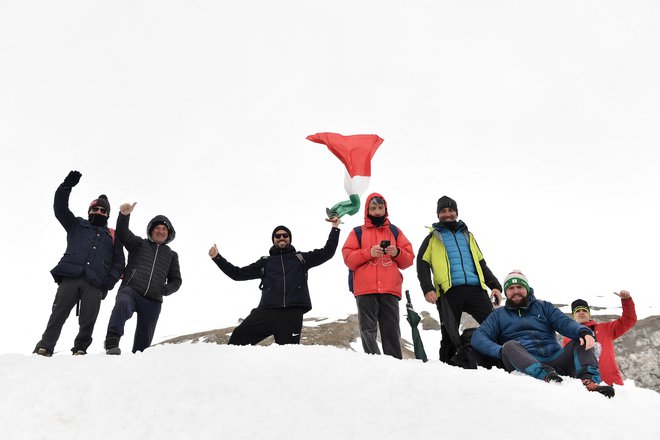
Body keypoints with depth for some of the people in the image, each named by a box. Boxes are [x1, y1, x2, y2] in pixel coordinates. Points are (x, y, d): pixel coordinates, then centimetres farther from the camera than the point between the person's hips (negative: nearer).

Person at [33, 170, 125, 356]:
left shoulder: (112, 236, 24)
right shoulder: (77, 225, 25)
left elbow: (119, 262, 16)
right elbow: (60, 208, 13)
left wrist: (111, 279, -2)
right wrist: (67, 186, 0)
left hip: (95, 283, 0)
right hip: (70, 277, 0)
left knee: (88, 320, -6)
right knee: (58, 313, -9)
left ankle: (80, 348, 7)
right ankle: (45, 347, -8)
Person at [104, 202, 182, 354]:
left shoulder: (171, 255, 21)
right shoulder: (139, 244, 16)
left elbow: (176, 280, 20)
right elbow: (122, 233, -2)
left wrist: (165, 289, -3)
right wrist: (124, 215, -21)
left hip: (153, 302, 3)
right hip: (130, 290, -3)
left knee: (143, 341, 3)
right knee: (123, 304, -38)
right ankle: (112, 342, -45)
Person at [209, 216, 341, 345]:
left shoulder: (301, 258, 21)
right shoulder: (265, 262, 24)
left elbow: (327, 252, 16)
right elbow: (238, 274, 24)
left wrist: (335, 229, 11)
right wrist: (217, 258, 19)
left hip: (293, 313, -1)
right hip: (267, 311, 1)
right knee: (238, 338, -10)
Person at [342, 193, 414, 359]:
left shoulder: (395, 231, 20)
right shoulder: (358, 232, 15)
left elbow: (409, 258, 16)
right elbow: (348, 258, 4)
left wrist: (397, 253, -5)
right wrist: (369, 252, -10)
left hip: (390, 290, 1)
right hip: (365, 290, -1)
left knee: (392, 333, -1)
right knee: (368, 331, -7)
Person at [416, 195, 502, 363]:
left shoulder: (467, 235, 27)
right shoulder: (433, 237, 16)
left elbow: (481, 264, 26)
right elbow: (422, 264, 5)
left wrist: (495, 285, 12)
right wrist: (428, 289, -10)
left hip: (475, 289, 3)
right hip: (448, 291, -3)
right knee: (450, 336, 0)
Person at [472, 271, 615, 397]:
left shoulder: (543, 307, 23)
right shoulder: (499, 314, 19)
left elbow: (564, 322, 5)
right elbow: (478, 337, 5)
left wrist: (584, 332, -20)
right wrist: (502, 351, -14)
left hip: (554, 359, 3)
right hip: (525, 364, -2)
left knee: (582, 341, -15)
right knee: (510, 345, -31)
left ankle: (589, 381, -39)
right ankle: (546, 376, -54)